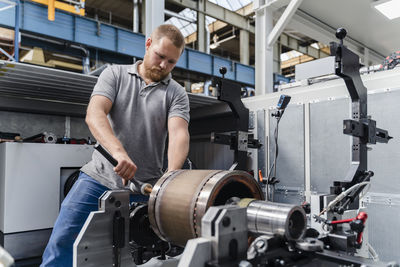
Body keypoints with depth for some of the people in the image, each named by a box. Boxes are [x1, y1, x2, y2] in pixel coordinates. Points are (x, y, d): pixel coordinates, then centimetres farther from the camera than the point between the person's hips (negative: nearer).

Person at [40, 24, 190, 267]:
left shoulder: (177, 94, 1)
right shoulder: (115, 74, 2)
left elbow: (179, 134, -14)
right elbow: (94, 114, -14)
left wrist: (171, 175, -34)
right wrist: (119, 151, -32)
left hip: (143, 185, 0)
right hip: (99, 176, 1)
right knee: (62, 239, -3)